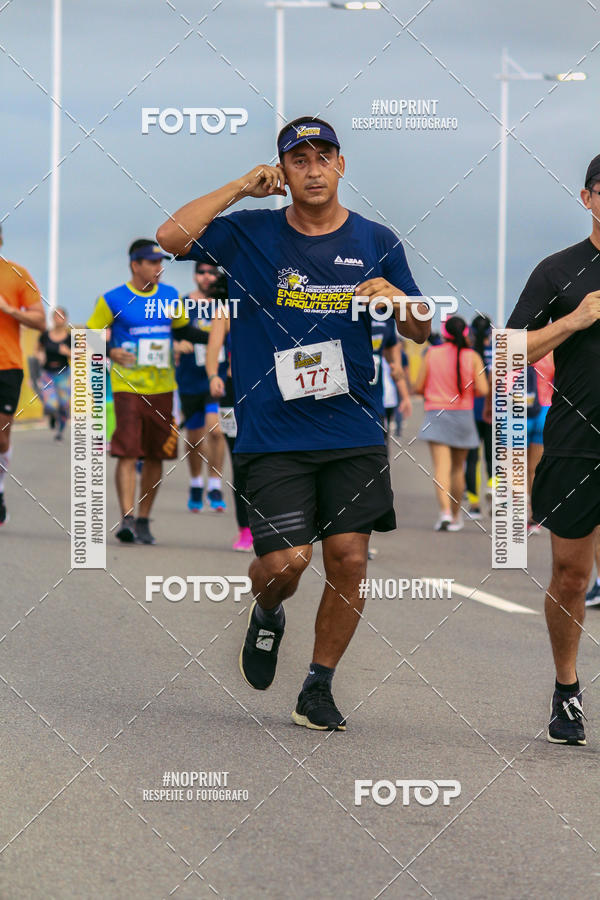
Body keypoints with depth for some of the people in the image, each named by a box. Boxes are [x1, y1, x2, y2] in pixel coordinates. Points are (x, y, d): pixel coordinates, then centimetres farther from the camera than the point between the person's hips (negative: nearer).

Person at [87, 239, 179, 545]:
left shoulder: (170, 296, 8)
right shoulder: (112, 300, -4)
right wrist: (111, 352, -15)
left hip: (162, 387, 4)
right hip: (127, 387, -4)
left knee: (155, 456, 7)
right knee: (127, 452, -14)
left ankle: (143, 520, 19)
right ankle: (126, 519, -18)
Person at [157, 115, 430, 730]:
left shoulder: (376, 242, 9)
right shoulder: (252, 234, 3)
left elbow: (419, 332, 14)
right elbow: (171, 236, -13)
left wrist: (399, 298, -8)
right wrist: (241, 188, -9)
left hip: (354, 432, 2)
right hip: (273, 433, -2)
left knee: (348, 562, -1)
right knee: (286, 560, -12)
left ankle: (318, 690, 14)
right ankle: (265, 618, 24)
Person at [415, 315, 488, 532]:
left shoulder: (432, 354, -1)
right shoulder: (473, 357, -1)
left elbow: (418, 387, -1)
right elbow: (482, 390, -8)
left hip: (436, 414, -1)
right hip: (463, 415, 2)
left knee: (441, 466, -11)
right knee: (458, 468, 16)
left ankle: (445, 512, -30)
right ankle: (456, 517, 26)